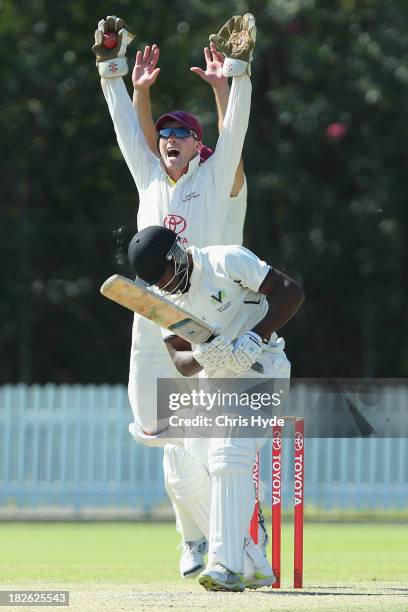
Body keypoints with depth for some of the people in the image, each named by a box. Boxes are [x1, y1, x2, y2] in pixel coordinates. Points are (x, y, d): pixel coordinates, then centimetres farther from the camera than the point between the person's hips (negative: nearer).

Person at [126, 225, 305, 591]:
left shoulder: (227, 261, -14)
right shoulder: (164, 297, 5)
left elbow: (292, 291, -16)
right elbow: (180, 361, 0)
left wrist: (256, 337, -27)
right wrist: (201, 357, -24)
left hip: (259, 369, -8)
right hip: (211, 381, 8)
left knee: (227, 456, -26)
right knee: (190, 477, 3)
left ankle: (228, 567, -31)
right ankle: (254, 569, 10)